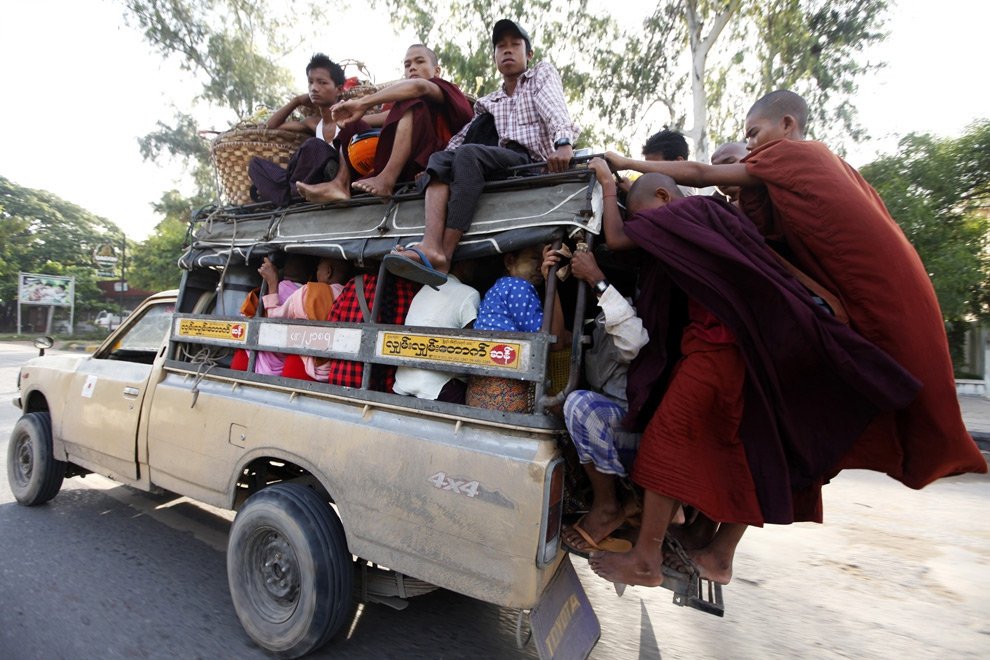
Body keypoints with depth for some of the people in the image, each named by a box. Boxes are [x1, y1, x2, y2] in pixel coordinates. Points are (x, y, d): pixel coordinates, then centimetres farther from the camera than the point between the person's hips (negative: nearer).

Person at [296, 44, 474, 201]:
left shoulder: (448, 91, 12)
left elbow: (419, 86, -12)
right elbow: (391, 116, 8)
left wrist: (363, 103, -18)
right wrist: (358, 117, -11)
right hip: (406, 171, 6)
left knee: (413, 100, -20)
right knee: (350, 125, 9)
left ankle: (386, 179, -35)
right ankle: (341, 183, -18)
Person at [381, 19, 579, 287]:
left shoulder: (543, 72, 14)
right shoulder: (489, 102, 27)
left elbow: (555, 109, -7)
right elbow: (463, 136, 16)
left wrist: (564, 142, -28)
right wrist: (432, 170, -1)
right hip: (503, 163, 5)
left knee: (468, 153, -29)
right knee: (440, 158, -17)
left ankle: (445, 258, -37)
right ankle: (431, 247, -41)